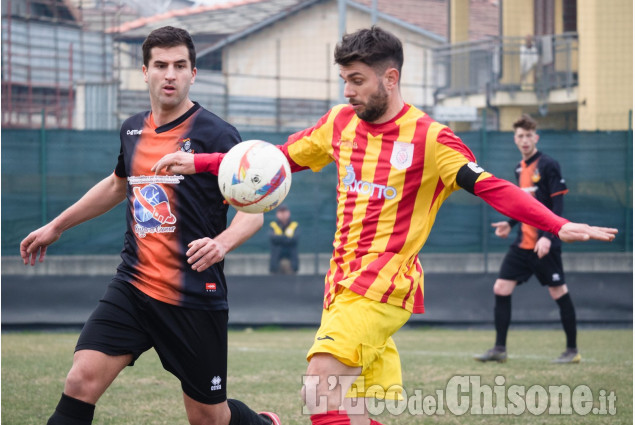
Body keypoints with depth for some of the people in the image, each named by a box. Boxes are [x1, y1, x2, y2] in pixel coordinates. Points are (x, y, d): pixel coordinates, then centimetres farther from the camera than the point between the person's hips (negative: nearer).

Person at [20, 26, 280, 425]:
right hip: (133, 287, 5)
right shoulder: (133, 130, 9)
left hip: (195, 298, -4)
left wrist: (222, 243, -31)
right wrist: (56, 226, 36)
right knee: (81, 381, -14)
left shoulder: (215, 133, -9)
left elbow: (253, 210, -11)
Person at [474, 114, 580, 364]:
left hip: (544, 245, -8)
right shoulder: (520, 168, 13)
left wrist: (548, 237, -23)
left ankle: (572, 351, 9)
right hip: (523, 244, 8)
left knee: (559, 292, -1)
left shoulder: (548, 165, -10)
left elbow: (558, 205, -15)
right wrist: (510, 223, 14)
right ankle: (500, 349, 7)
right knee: (501, 289, 2)